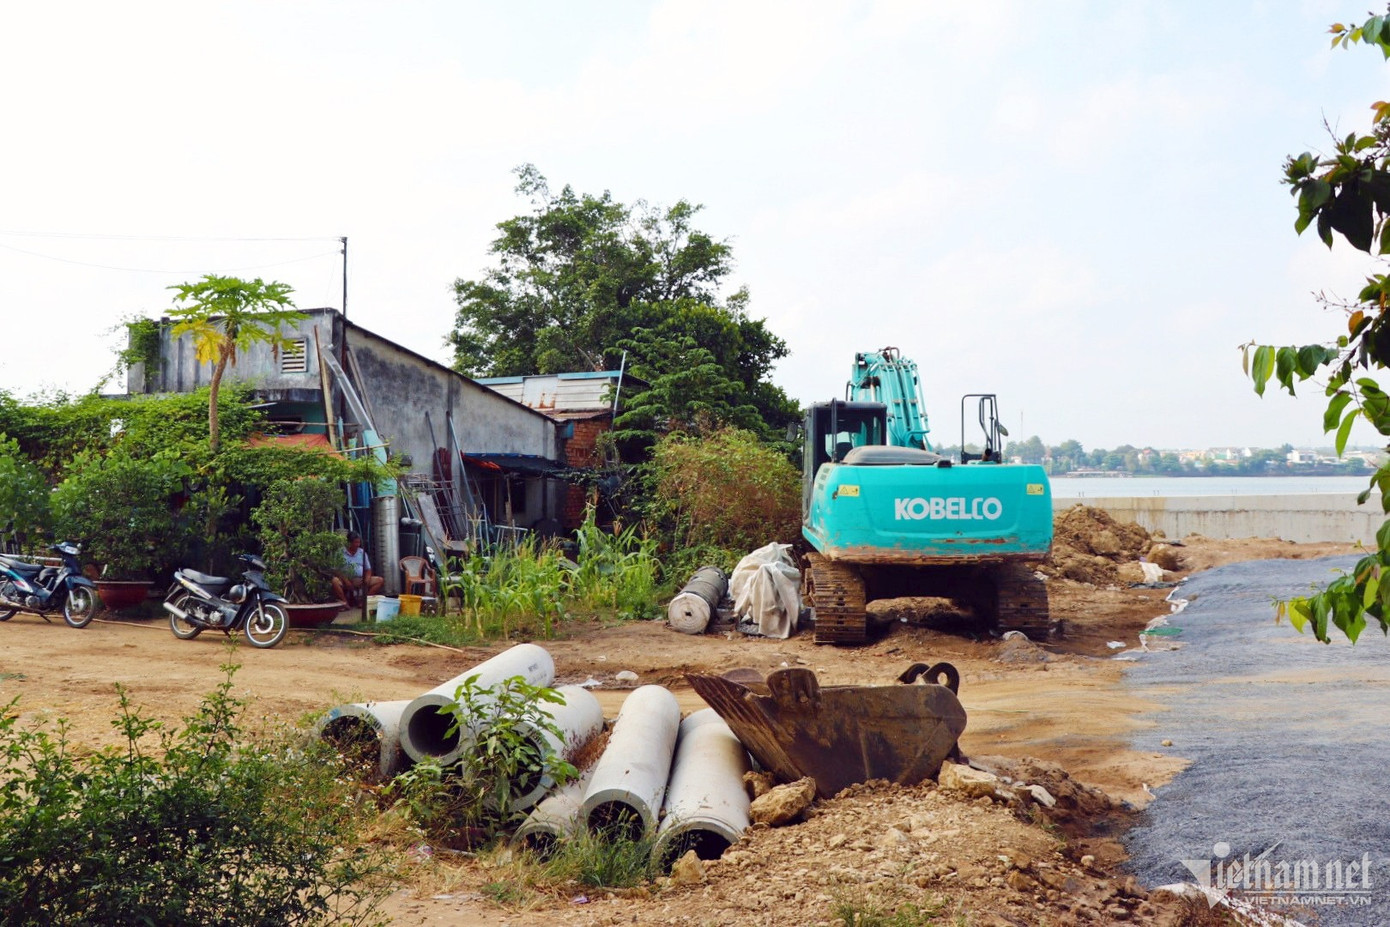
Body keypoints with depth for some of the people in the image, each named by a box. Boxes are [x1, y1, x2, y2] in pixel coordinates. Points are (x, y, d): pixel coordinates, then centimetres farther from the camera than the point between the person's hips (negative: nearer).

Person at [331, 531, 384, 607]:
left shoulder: (362, 552, 14)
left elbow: (368, 570, 16)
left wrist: (367, 580, -6)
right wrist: (346, 581, -21)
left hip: (360, 581, 4)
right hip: (345, 580, -4)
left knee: (380, 580, -13)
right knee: (335, 581, -36)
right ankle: (345, 602, -24)